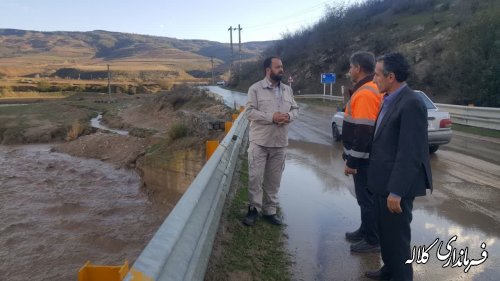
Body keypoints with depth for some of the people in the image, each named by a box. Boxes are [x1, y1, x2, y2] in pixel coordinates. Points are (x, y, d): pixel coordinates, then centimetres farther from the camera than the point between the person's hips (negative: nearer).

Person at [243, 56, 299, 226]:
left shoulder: (287, 90, 10)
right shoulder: (256, 89, -6)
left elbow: (295, 109, 13)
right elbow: (250, 111, -13)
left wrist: (289, 116, -10)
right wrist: (272, 117, -21)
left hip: (279, 143, 4)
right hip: (260, 142, -4)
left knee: (274, 179, 11)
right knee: (255, 177, 1)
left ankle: (270, 210, 24)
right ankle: (254, 209, 17)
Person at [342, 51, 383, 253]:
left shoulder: (365, 93, -21)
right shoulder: (368, 90, 12)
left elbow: (363, 133, -25)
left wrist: (352, 162, -21)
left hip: (363, 158, -10)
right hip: (366, 156, 10)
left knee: (367, 198, 2)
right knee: (365, 197, 19)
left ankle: (373, 241, 15)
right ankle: (366, 231, 34)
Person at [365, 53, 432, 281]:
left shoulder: (411, 103, -20)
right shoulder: (389, 100, 9)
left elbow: (410, 153, -23)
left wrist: (396, 191, -22)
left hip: (397, 184, -9)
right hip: (383, 181, 9)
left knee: (396, 235, 7)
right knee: (385, 231, 23)